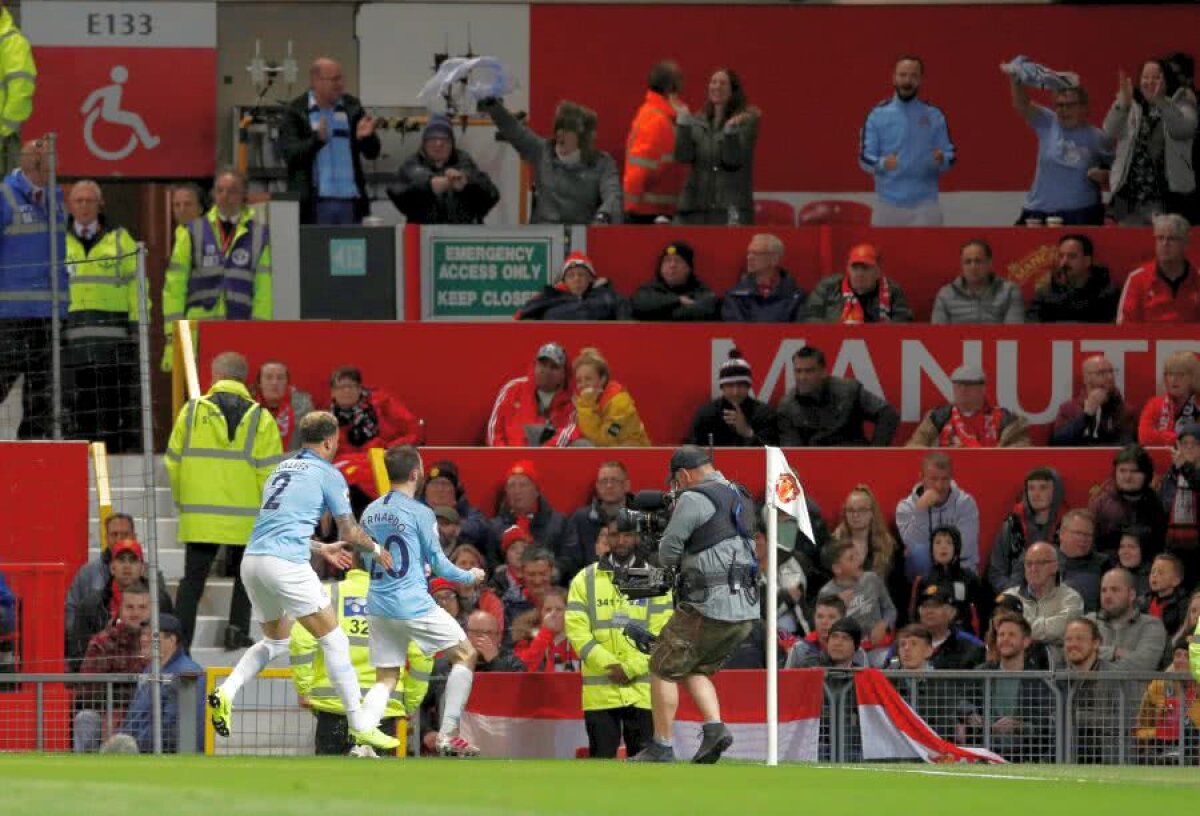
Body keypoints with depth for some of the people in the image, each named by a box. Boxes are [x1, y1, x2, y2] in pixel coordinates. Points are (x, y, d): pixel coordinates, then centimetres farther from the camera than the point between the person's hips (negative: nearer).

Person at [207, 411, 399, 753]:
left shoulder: (282, 469, 23)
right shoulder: (327, 474, 2)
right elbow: (350, 534, 5)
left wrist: (322, 549, 42)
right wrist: (376, 550, 24)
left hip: (253, 559, 7)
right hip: (286, 563, -7)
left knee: (275, 641, 25)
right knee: (334, 641, 2)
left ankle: (226, 692, 2)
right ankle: (360, 726, 0)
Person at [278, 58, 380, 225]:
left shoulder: (352, 107, 9)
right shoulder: (296, 111, 0)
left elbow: (372, 152, 9)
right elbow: (289, 154, -9)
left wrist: (367, 136, -14)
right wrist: (317, 139, -26)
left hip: (350, 203, 3)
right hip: (314, 203, -3)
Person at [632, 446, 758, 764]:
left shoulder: (694, 500, -10)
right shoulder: (741, 498, 15)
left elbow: (667, 555, -6)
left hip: (709, 606, -8)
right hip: (746, 610, 8)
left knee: (663, 669, 6)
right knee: (696, 671, 22)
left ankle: (661, 747, 6)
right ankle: (715, 728, 2)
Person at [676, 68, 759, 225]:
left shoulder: (746, 120, 2)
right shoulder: (697, 121, 14)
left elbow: (733, 160, -7)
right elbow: (683, 157, 2)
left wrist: (730, 131, -24)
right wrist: (683, 123, -7)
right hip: (696, 205, 4)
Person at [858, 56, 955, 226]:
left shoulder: (934, 116, 6)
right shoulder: (878, 115, 4)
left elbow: (950, 157, 5)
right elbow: (864, 158, -1)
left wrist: (941, 160, -19)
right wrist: (882, 163, -23)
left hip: (924, 206, -1)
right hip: (888, 204, 1)